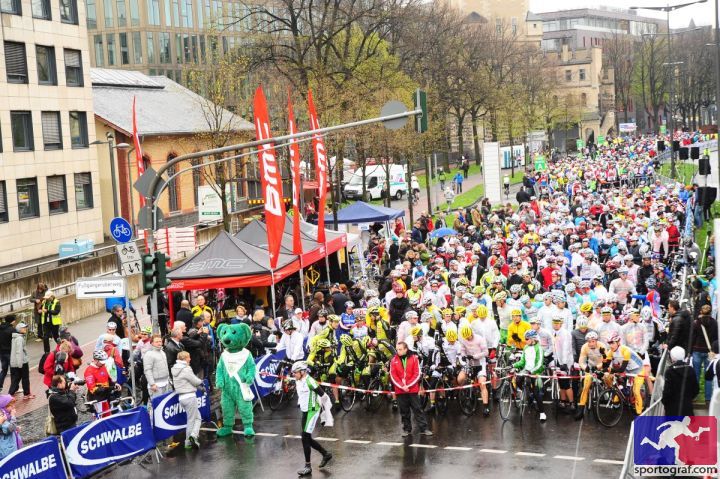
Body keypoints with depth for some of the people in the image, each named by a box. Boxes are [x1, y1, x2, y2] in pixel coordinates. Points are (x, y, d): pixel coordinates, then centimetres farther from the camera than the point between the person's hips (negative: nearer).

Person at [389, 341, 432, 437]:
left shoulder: (414, 358, -3)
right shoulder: (394, 360, 1)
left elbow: (417, 374, -5)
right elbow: (393, 376, -1)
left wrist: (408, 385, -13)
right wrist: (402, 386, -12)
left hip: (412, 389, -2)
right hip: (400, 390, 2)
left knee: (417, 409, 1)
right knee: (404, 411, 8)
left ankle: (424, 429, 4)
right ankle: (407, 429, 18)